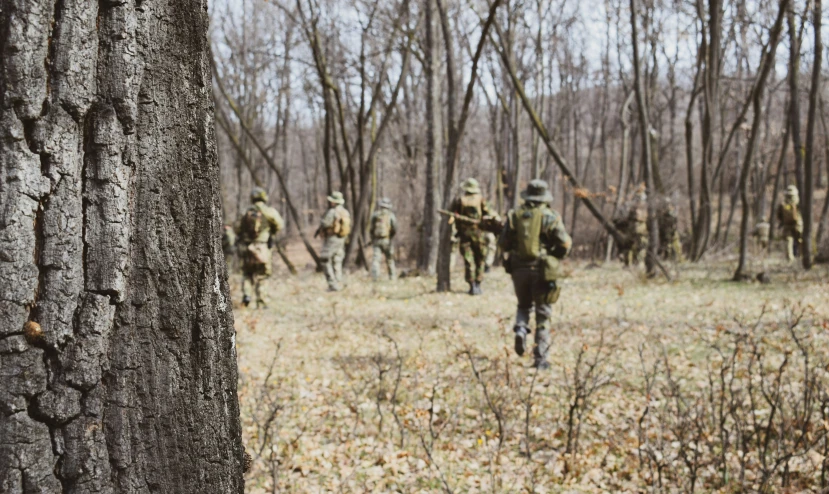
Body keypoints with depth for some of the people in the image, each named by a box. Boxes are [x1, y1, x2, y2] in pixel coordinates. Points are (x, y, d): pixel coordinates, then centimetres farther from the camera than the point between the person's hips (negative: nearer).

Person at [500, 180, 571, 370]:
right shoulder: (550, 217, -7)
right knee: (543, 314, 5)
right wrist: (555, 256, 12)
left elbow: (504, 244, 5)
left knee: (524, 305, 25)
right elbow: (564, 244, -7)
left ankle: (521, 329, -5)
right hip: (542, 270, -3)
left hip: (518, 269, 3)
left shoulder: (514, 216, 2)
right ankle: (540, 359, 2)